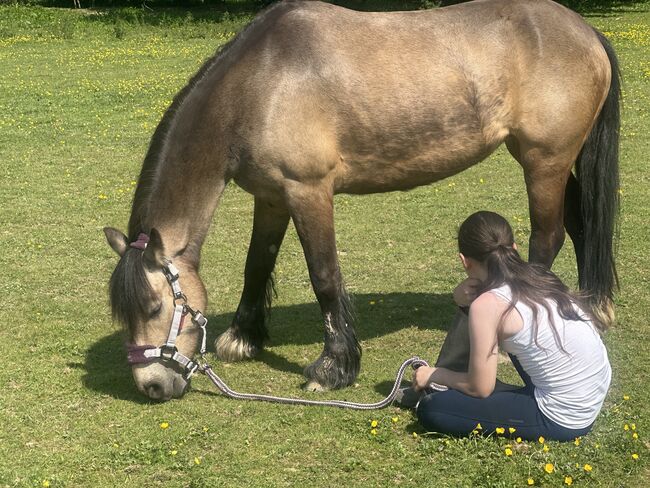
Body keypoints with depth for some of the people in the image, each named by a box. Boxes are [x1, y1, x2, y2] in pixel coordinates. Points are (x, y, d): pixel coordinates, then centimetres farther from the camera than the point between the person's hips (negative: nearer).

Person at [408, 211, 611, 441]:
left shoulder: (487, 305, -17)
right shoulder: (538, 275, 5)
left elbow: (480, 388, -7)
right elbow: (461, 296, 21)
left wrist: (435, 375, 8)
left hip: (563, 420, -8)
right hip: (594, 399, 8)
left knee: (432, 409, -6)